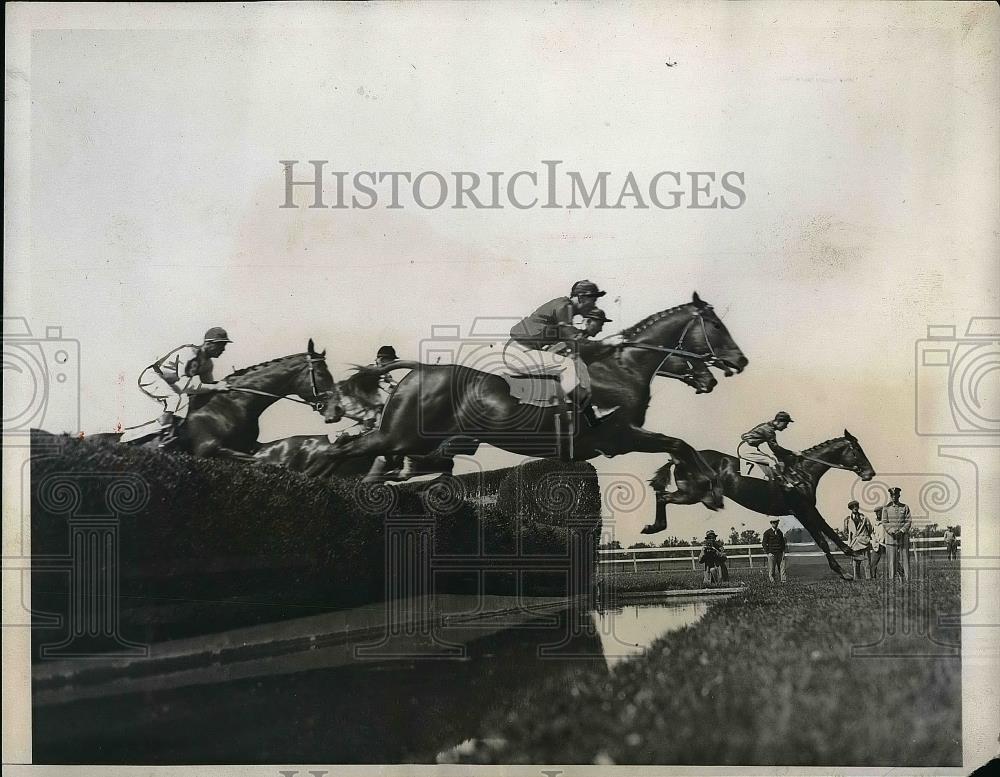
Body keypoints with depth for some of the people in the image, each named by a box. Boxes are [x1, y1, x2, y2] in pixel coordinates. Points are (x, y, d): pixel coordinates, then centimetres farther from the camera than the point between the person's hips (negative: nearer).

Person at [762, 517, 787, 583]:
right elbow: (764, 543, -3)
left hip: (780, 553, 4)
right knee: (772, 569, -3)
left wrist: (783, 551, 11)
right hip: (772, 554, -4)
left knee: (782, 567, -3)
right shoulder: (767, 532, -2)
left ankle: (784, 580, -4)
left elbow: (783, 542, 24)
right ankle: (772, 581, 3)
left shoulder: (780, 532, 14)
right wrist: (768, 553, -9)